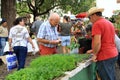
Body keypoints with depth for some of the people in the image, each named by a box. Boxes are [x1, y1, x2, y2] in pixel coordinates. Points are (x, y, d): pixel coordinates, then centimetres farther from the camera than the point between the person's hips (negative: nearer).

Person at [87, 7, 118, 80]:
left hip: (104, 57, -9)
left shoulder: (97, 24, -13)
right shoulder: (110, 23, 15)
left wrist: (94, 54, -9)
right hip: (114, 54, 9)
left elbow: (97, 42, -23)